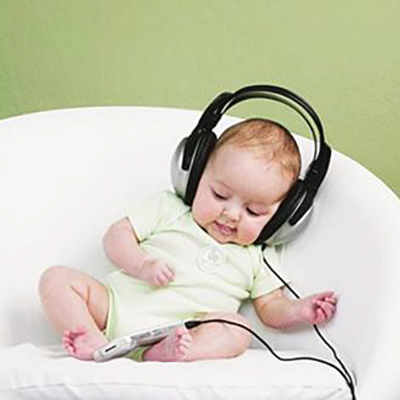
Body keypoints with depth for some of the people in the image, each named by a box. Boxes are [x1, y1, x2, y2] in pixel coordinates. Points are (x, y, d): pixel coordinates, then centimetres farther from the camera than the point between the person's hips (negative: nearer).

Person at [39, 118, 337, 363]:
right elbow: (117, 236, 11)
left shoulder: (256, 257, 16)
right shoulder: (170, 209, 13)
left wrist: (298, 311, -5)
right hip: (118, 307, 1)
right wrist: (142, 265, -10)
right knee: (58, 278, -16)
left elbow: (271, 307, 18)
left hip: (180, 332, -1)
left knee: (237, 331, -29)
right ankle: (95, 344, -37)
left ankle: (161, 355, -50)